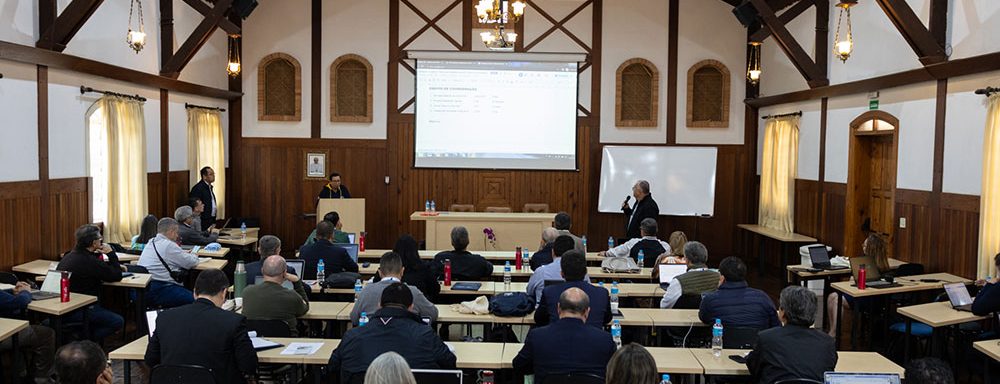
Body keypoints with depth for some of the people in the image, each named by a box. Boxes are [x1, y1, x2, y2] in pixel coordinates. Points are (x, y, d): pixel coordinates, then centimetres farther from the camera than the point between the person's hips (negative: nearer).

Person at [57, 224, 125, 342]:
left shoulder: (69, 256, 11)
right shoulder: (90, 261, -20)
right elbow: (117, 277, -10)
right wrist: (111, 254, -2)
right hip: (76, 311, -10)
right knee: (118, 321, -8)